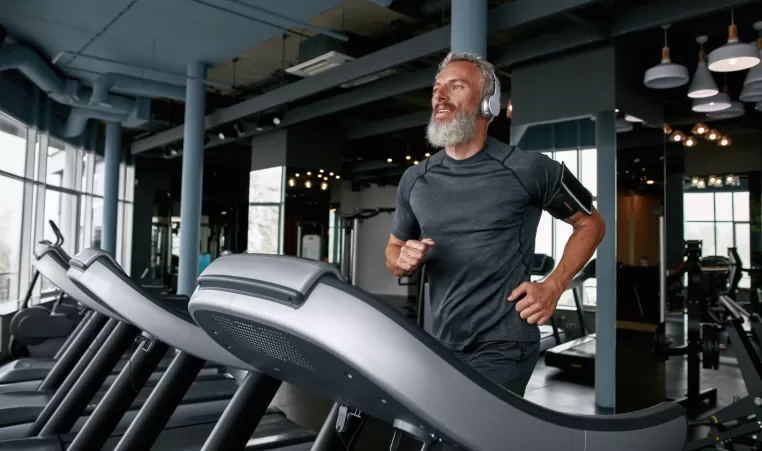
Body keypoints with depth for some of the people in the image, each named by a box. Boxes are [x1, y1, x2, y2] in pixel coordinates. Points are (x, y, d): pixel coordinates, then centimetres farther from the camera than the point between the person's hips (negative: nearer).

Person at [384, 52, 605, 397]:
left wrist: (553, 287, -7)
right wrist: (404, 259, -8)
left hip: (502, 346, -5)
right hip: (440, 344, 5)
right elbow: (393, 251, 16)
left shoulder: (528, 169, -9)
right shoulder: (414, 179, 3)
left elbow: (591, 224, 5)